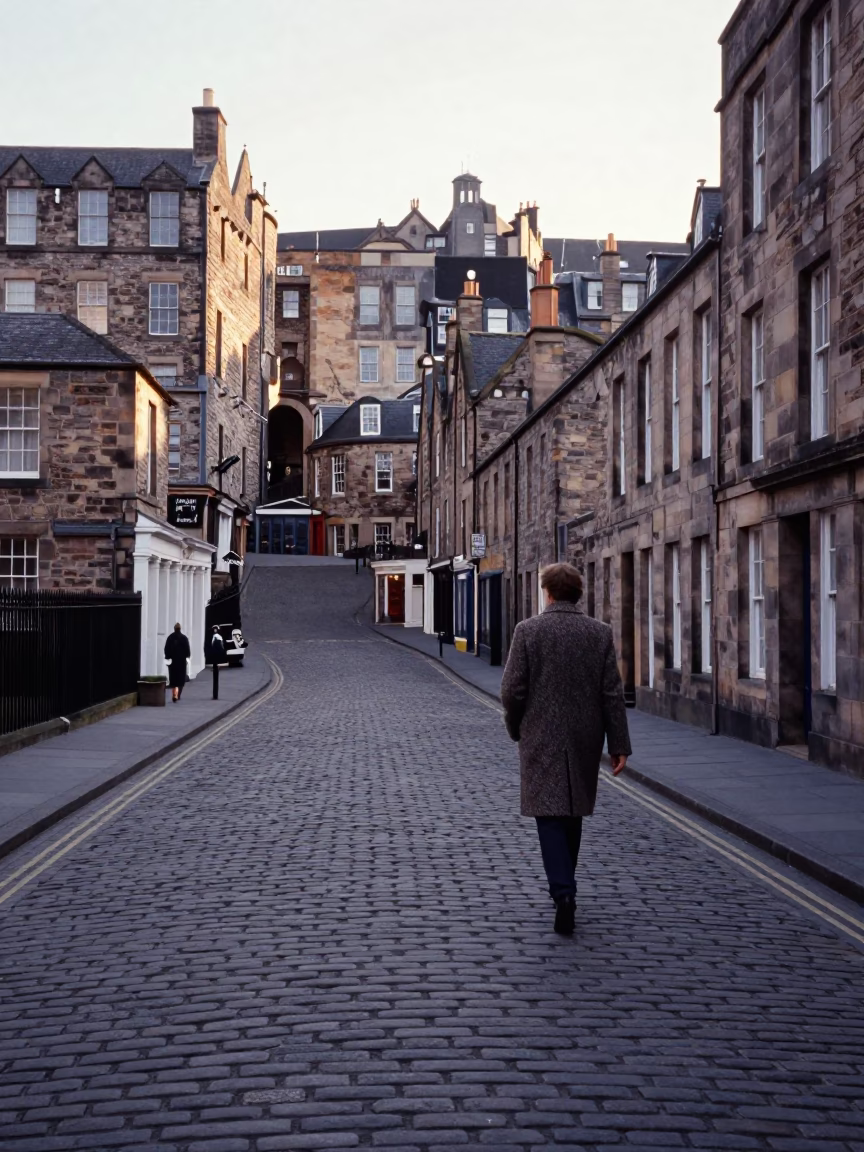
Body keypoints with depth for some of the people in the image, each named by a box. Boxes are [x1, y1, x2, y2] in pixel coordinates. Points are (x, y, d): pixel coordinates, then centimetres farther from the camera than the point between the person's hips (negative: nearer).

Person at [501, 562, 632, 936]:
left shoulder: (528, 631, -7)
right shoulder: (600, 633, -1)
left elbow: (512, 690, -8)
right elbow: (612, 694, -3)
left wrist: (516, 729, 10)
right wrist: (619, 744, 1)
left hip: (541, 737, -3)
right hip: (585, 739, 3)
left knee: (550, 815, -3)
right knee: (573, 812, 18)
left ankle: (564, 895, -18)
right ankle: (562, 884, 32)